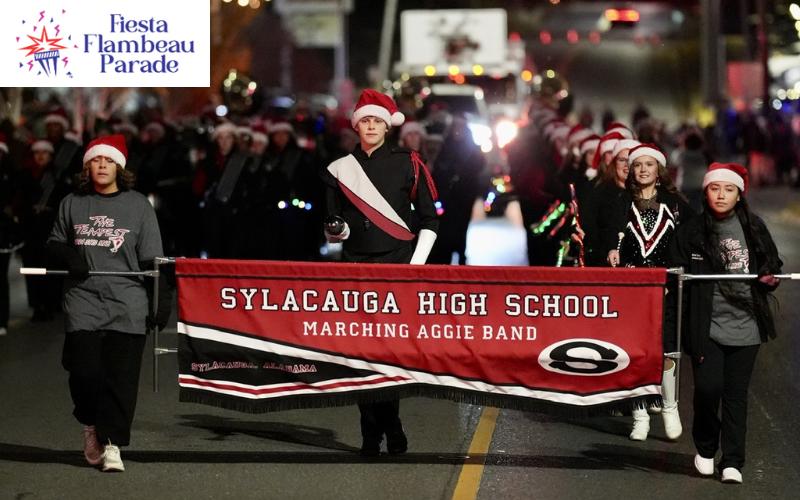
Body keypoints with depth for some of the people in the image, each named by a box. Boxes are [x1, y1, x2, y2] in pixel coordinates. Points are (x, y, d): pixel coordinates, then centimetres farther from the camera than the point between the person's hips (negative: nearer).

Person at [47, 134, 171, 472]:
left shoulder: (138, 205, 6)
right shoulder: (72, 204, 11)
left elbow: (152, 260, 6)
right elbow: (54, 246, 21)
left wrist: (162, 300, 0)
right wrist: (67, 255, -2)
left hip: (127, 305, -1)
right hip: (83, 302, 1)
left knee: (121, 376, -5)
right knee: (84, 371, -5)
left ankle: (111, 443, 3)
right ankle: (91, 425, 21)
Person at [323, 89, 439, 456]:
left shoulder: (407, 164, 4)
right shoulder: (339, 170, 9)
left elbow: (429, 219, 6)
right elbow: (333, 226, 15)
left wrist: (417, 263, -4)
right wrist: (337, 230, -9)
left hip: (398, 265, -2)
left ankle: (392, 427, 3)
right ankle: (370, 435, 3)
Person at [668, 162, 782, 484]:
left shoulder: (754, 229, 8)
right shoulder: (691, 232, 2)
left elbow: (772, 264, 17)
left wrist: (771, 278, -2)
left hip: (745, 325, 2)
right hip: (707, 325, -2)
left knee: (736, 393, 4)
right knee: (708, 387, -11)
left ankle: (732, 461, 13)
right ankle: (705, 448, 15)